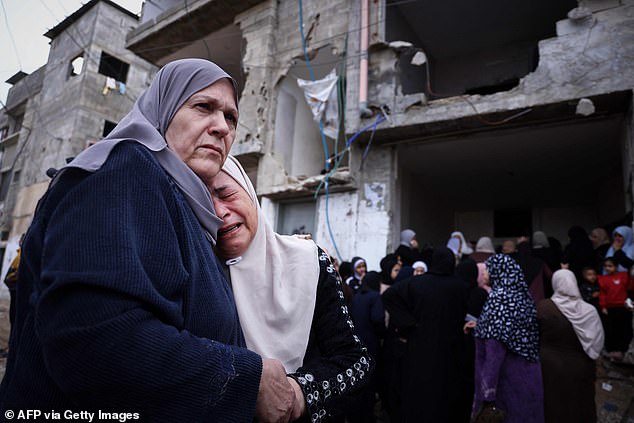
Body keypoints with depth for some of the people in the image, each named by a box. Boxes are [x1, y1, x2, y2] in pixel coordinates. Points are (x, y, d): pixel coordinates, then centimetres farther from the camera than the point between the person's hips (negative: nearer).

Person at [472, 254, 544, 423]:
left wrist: (487, 391, -21)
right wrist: (480, 325, 25)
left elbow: (495, 348, -23)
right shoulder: (522, 295, 5)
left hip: (510, 378, -7)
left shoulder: (499, 297, -18)